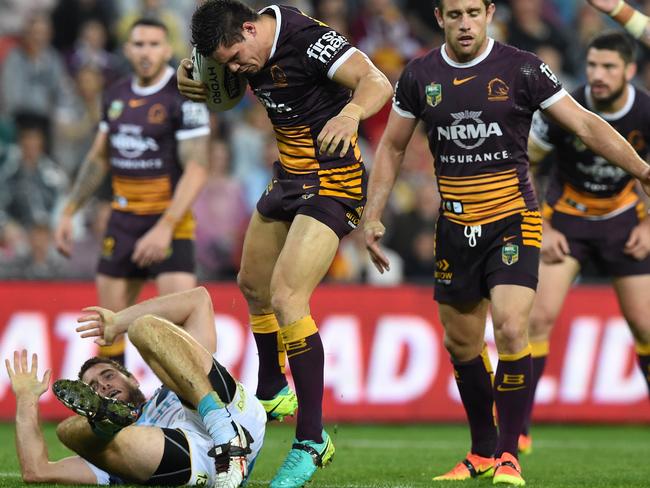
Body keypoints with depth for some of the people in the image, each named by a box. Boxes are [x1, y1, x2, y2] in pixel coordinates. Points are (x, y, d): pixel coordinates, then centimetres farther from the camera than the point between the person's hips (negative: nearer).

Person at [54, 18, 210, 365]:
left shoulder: (184, 98, -10)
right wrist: (69, 213, 17)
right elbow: (98, 159, 21)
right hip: (123, 219, 6)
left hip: (170, 220, -6)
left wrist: (165, 227, -24)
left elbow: (196, 169, -16)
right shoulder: (116, 96, 10)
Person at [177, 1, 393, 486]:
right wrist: (188, 77, -2)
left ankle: (312, 442, -16)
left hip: (332, 183, -10)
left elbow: (377, 83, -33)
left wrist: (350, 113, -55)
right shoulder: (250, 50, 0)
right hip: (288, 175, 10)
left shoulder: (310, 40, -25)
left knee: (286, 298, -20)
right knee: (253, 284, 22)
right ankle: (272, 393, 45)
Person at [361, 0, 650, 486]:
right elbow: (393, 146, 14)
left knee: (511, 330, -18)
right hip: (455, 227, 4)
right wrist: (373, 215, 10)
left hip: (513, 221, -4)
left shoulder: (521, 69, -8)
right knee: (461, 342, 10)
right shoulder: (420, 76, 2)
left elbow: (585, 124, -6)